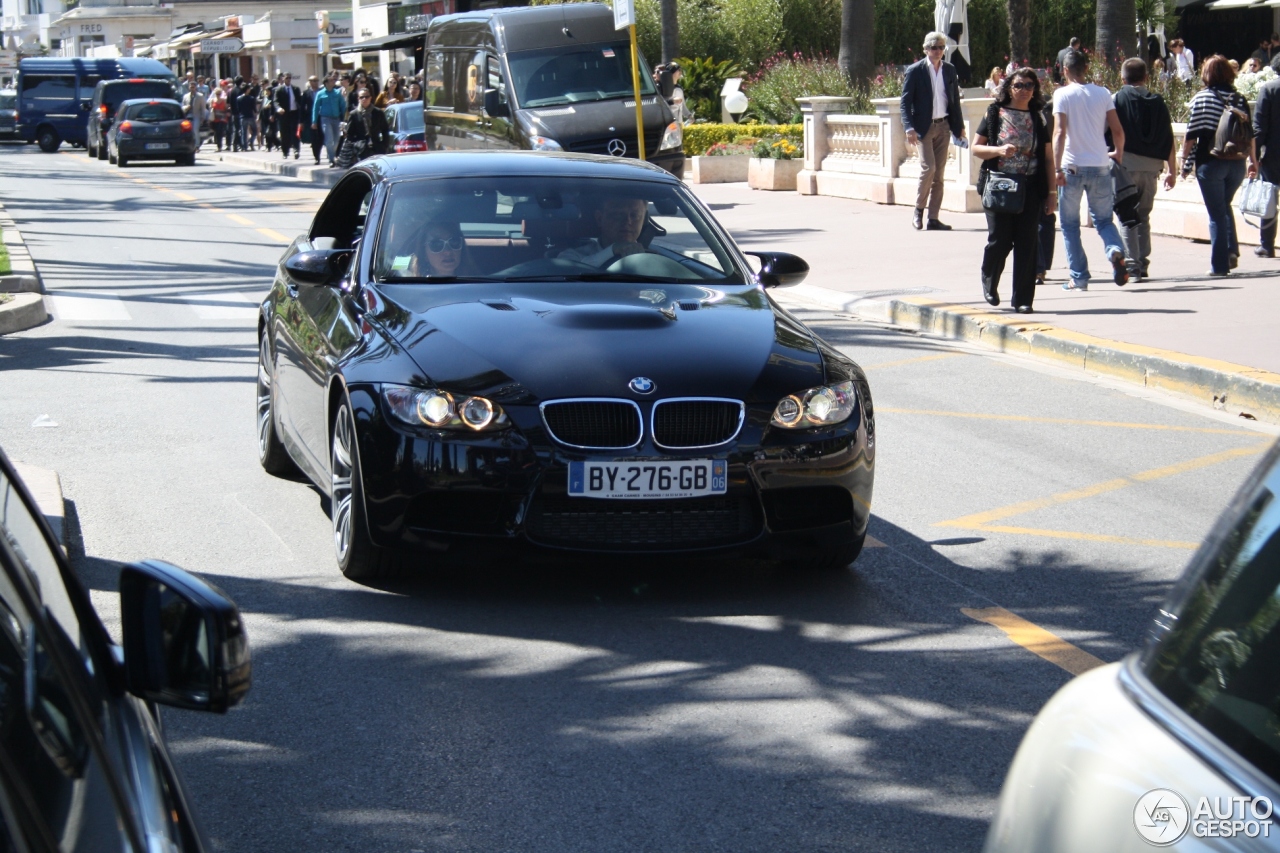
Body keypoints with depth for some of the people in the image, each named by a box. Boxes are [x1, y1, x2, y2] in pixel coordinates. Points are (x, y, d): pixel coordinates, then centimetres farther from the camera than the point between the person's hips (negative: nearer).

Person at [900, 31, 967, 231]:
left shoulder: (950, 70, 9)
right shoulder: (915, 71, -5)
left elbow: (955, 100, 15)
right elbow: (905, 101, -6)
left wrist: (959, 125, 11)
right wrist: (909, 127, -17)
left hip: (944, 126, 4)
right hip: (924, 126, -4)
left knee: (939, 174, 4)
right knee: (928, 168, -15)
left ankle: (933, 218, 7)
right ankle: (919, 210, 3)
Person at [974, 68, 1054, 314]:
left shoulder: (1038, 118, 8)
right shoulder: (995, 114, 3)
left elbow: (1048, 156, 8)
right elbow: (976, 148, 3)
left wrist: (1052, 190, 3)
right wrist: (999, 150, -15)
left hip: (1031, 187, 2)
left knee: (1027, 242, -2)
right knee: (1000, 239, -3)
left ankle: (1022, 299, 5)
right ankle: (989, 282, 27)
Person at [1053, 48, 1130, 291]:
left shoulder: (1063, 94, -4)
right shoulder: (1102, 93, 6)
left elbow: (1059, 132, -14)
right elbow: (1118, 131, 4)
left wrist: (1057, 168, -16)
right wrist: (1118, 153, 23)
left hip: (1073, 167, -3)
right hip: (1100, 166, 3)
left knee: (1070, 224, 9)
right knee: (1103, 218, 14)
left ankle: (1079, 278, 6)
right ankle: (1115, 250, -16)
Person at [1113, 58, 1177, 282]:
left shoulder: (1118, 99, -2)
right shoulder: (1158, 102, 8)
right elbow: (1169, 140, 8)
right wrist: (1173, 171, 13)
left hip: (1126, 164, -4)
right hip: (1151, 166, 4)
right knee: (1143, 217, 17)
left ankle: (1132, 265, -8)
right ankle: (1142, 264, 17)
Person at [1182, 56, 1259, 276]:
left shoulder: (1201, 98, -7)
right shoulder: (1239, 99, 5)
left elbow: (1192, 134, -9)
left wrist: (1185, 160, 2)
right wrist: (1253, 160, 20)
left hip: (1211, 162, -4)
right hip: (1236, 164, 4)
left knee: (1216, 214, 2)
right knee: (1225, 206, 23)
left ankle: (1219, 264, 2)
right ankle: (1232, 250, 6)